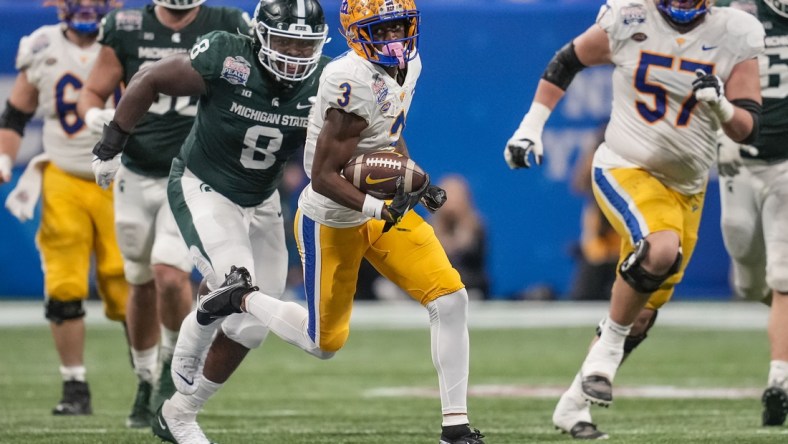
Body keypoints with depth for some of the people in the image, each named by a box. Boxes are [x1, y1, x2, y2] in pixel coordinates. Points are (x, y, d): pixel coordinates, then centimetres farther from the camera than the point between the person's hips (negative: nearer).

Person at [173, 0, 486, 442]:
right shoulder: (354, 82, -29)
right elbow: (323, 177, -27)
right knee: (324, 343, 7)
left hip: (382, 208, 7)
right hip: (331, 221, -7)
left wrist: (415, 181, 6)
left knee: (451, 298, -8)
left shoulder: (407, 65, -1)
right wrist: (379, 209, -37)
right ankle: (242, 297, 30)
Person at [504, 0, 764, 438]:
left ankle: (574, 403, 24)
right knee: (661, 250, -33)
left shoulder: (734, 37, -6)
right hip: (626, 169, -4)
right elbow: (567, 61, 8)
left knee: (641, 314, 7)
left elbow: (749, 130, -4)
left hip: (685, 189, 4)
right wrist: (531, 127, 4)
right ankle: (610, 341, -10)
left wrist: (722, 106, -26)